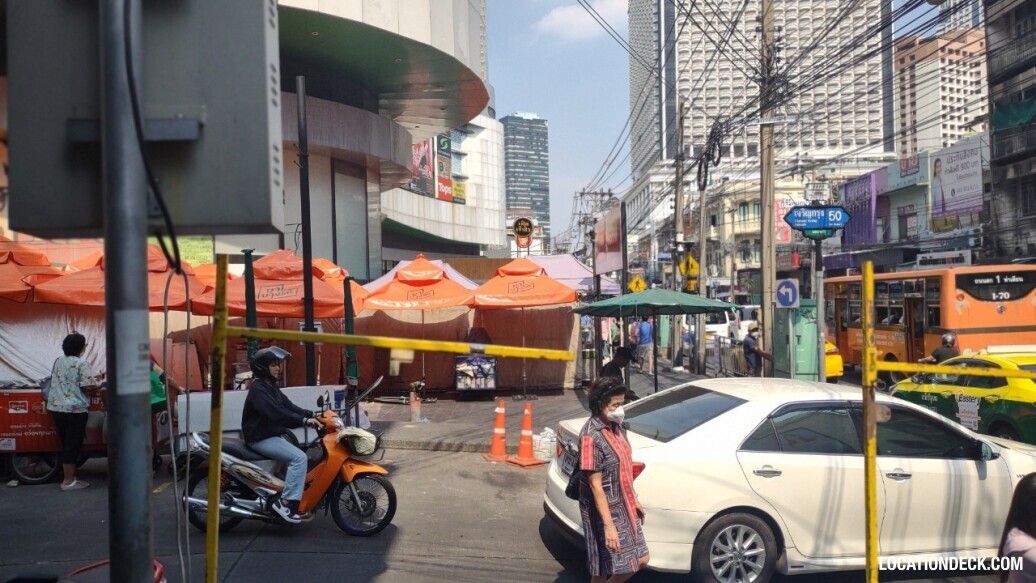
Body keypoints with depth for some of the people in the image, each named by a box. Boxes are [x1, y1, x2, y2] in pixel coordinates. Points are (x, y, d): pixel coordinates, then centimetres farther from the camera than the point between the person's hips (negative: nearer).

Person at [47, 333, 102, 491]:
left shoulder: (58, 361, 11)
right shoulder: (82, 364, -12)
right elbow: (88, 386, -18)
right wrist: (97, 384, 4)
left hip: (56, 408, 8)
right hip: (75, 409, -8)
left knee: (66, 444, 16)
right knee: (73, 444, -1)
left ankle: (68, 476, 22)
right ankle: (68, 481, 2)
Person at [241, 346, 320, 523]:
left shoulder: (271, 386, 14)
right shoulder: (258, 389, -16)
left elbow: (289, 406, 8)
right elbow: (275, 412, -28)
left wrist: (311, 415, -6)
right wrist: (304, 420, -33)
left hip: (273, 435, 9)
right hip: (261, 438, -9)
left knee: (299, 457, -1)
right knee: (299, 457, -22)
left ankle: (298, 503, 2)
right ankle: (285, 502, -21)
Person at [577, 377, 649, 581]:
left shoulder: (616, 427, 3)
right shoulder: (591, 436, -24)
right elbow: (595, 485, -24)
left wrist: (634, 500, 19)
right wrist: (608, 525, -24)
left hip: (625, 506, 9)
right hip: (605, 510, -9)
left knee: (640, 559, 15)